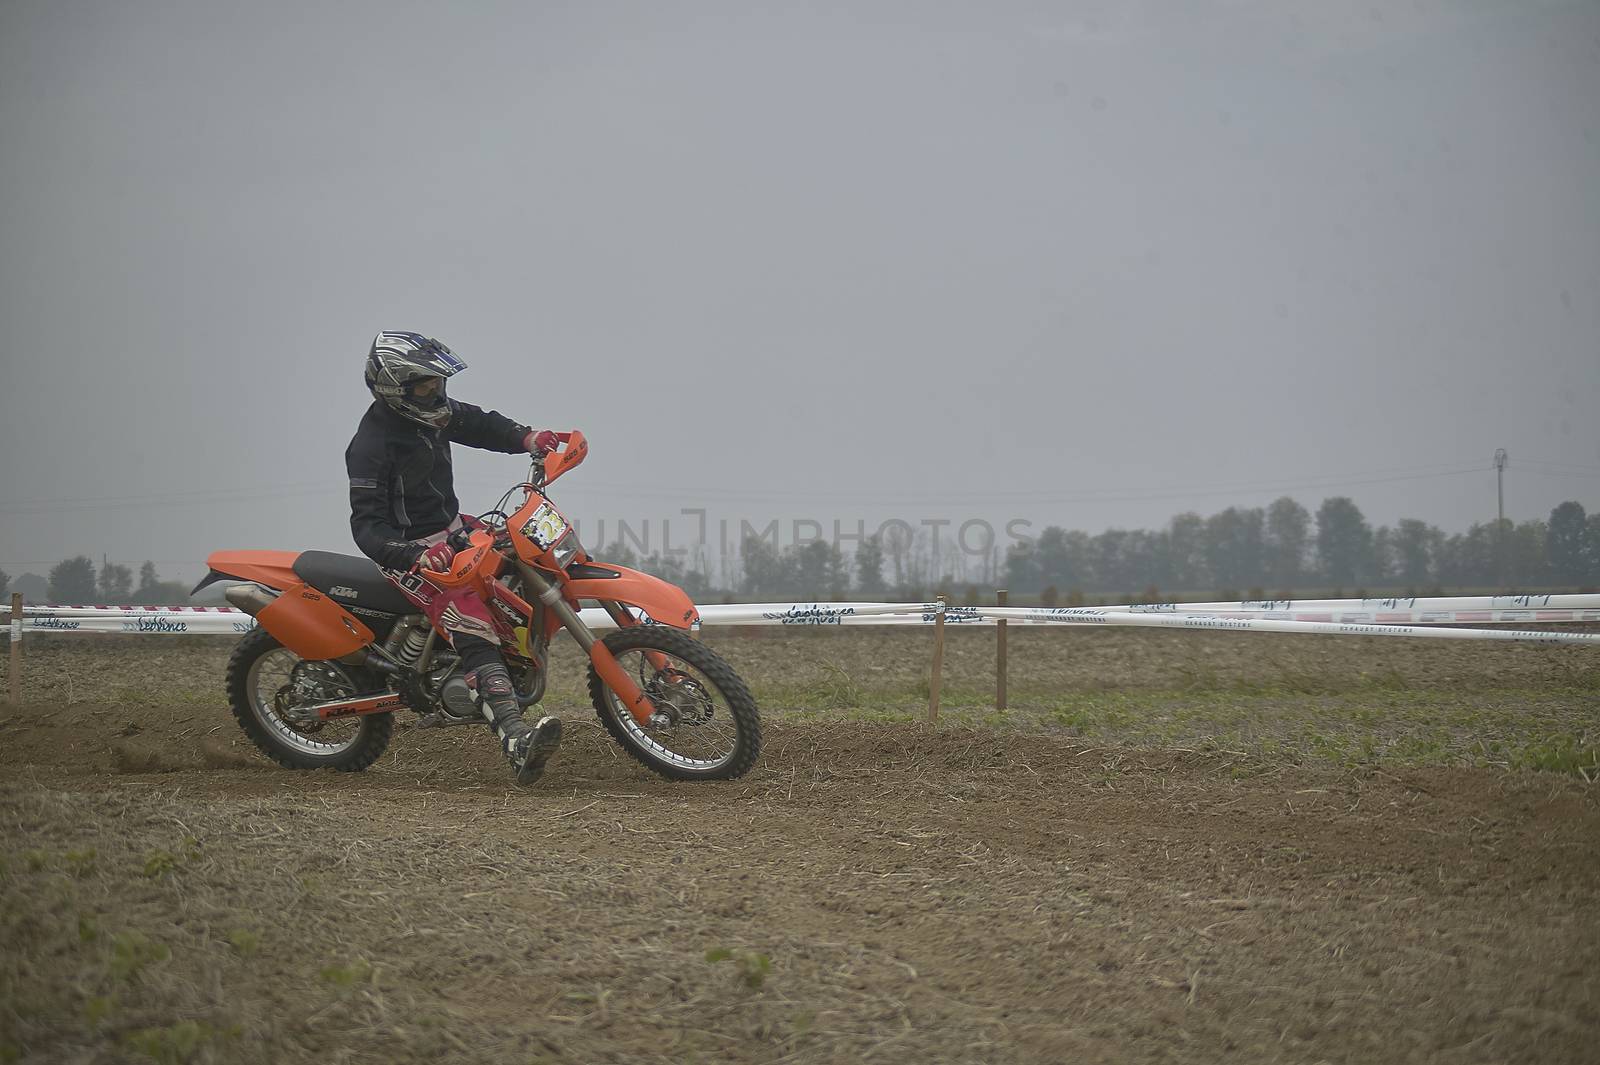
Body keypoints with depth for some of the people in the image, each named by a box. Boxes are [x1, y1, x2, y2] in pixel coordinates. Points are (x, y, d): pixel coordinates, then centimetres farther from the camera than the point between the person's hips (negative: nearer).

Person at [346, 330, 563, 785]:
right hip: (411, 552, -10)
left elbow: (477, 423, 19)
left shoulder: (426, 411, 1)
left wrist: (525, 438, 0)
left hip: (452, 529, 10)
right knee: (474, 630, -29)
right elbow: (367, 525, -26)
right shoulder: (371, 444, -23)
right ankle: (516, 739, -44)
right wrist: (417, 556, -41)